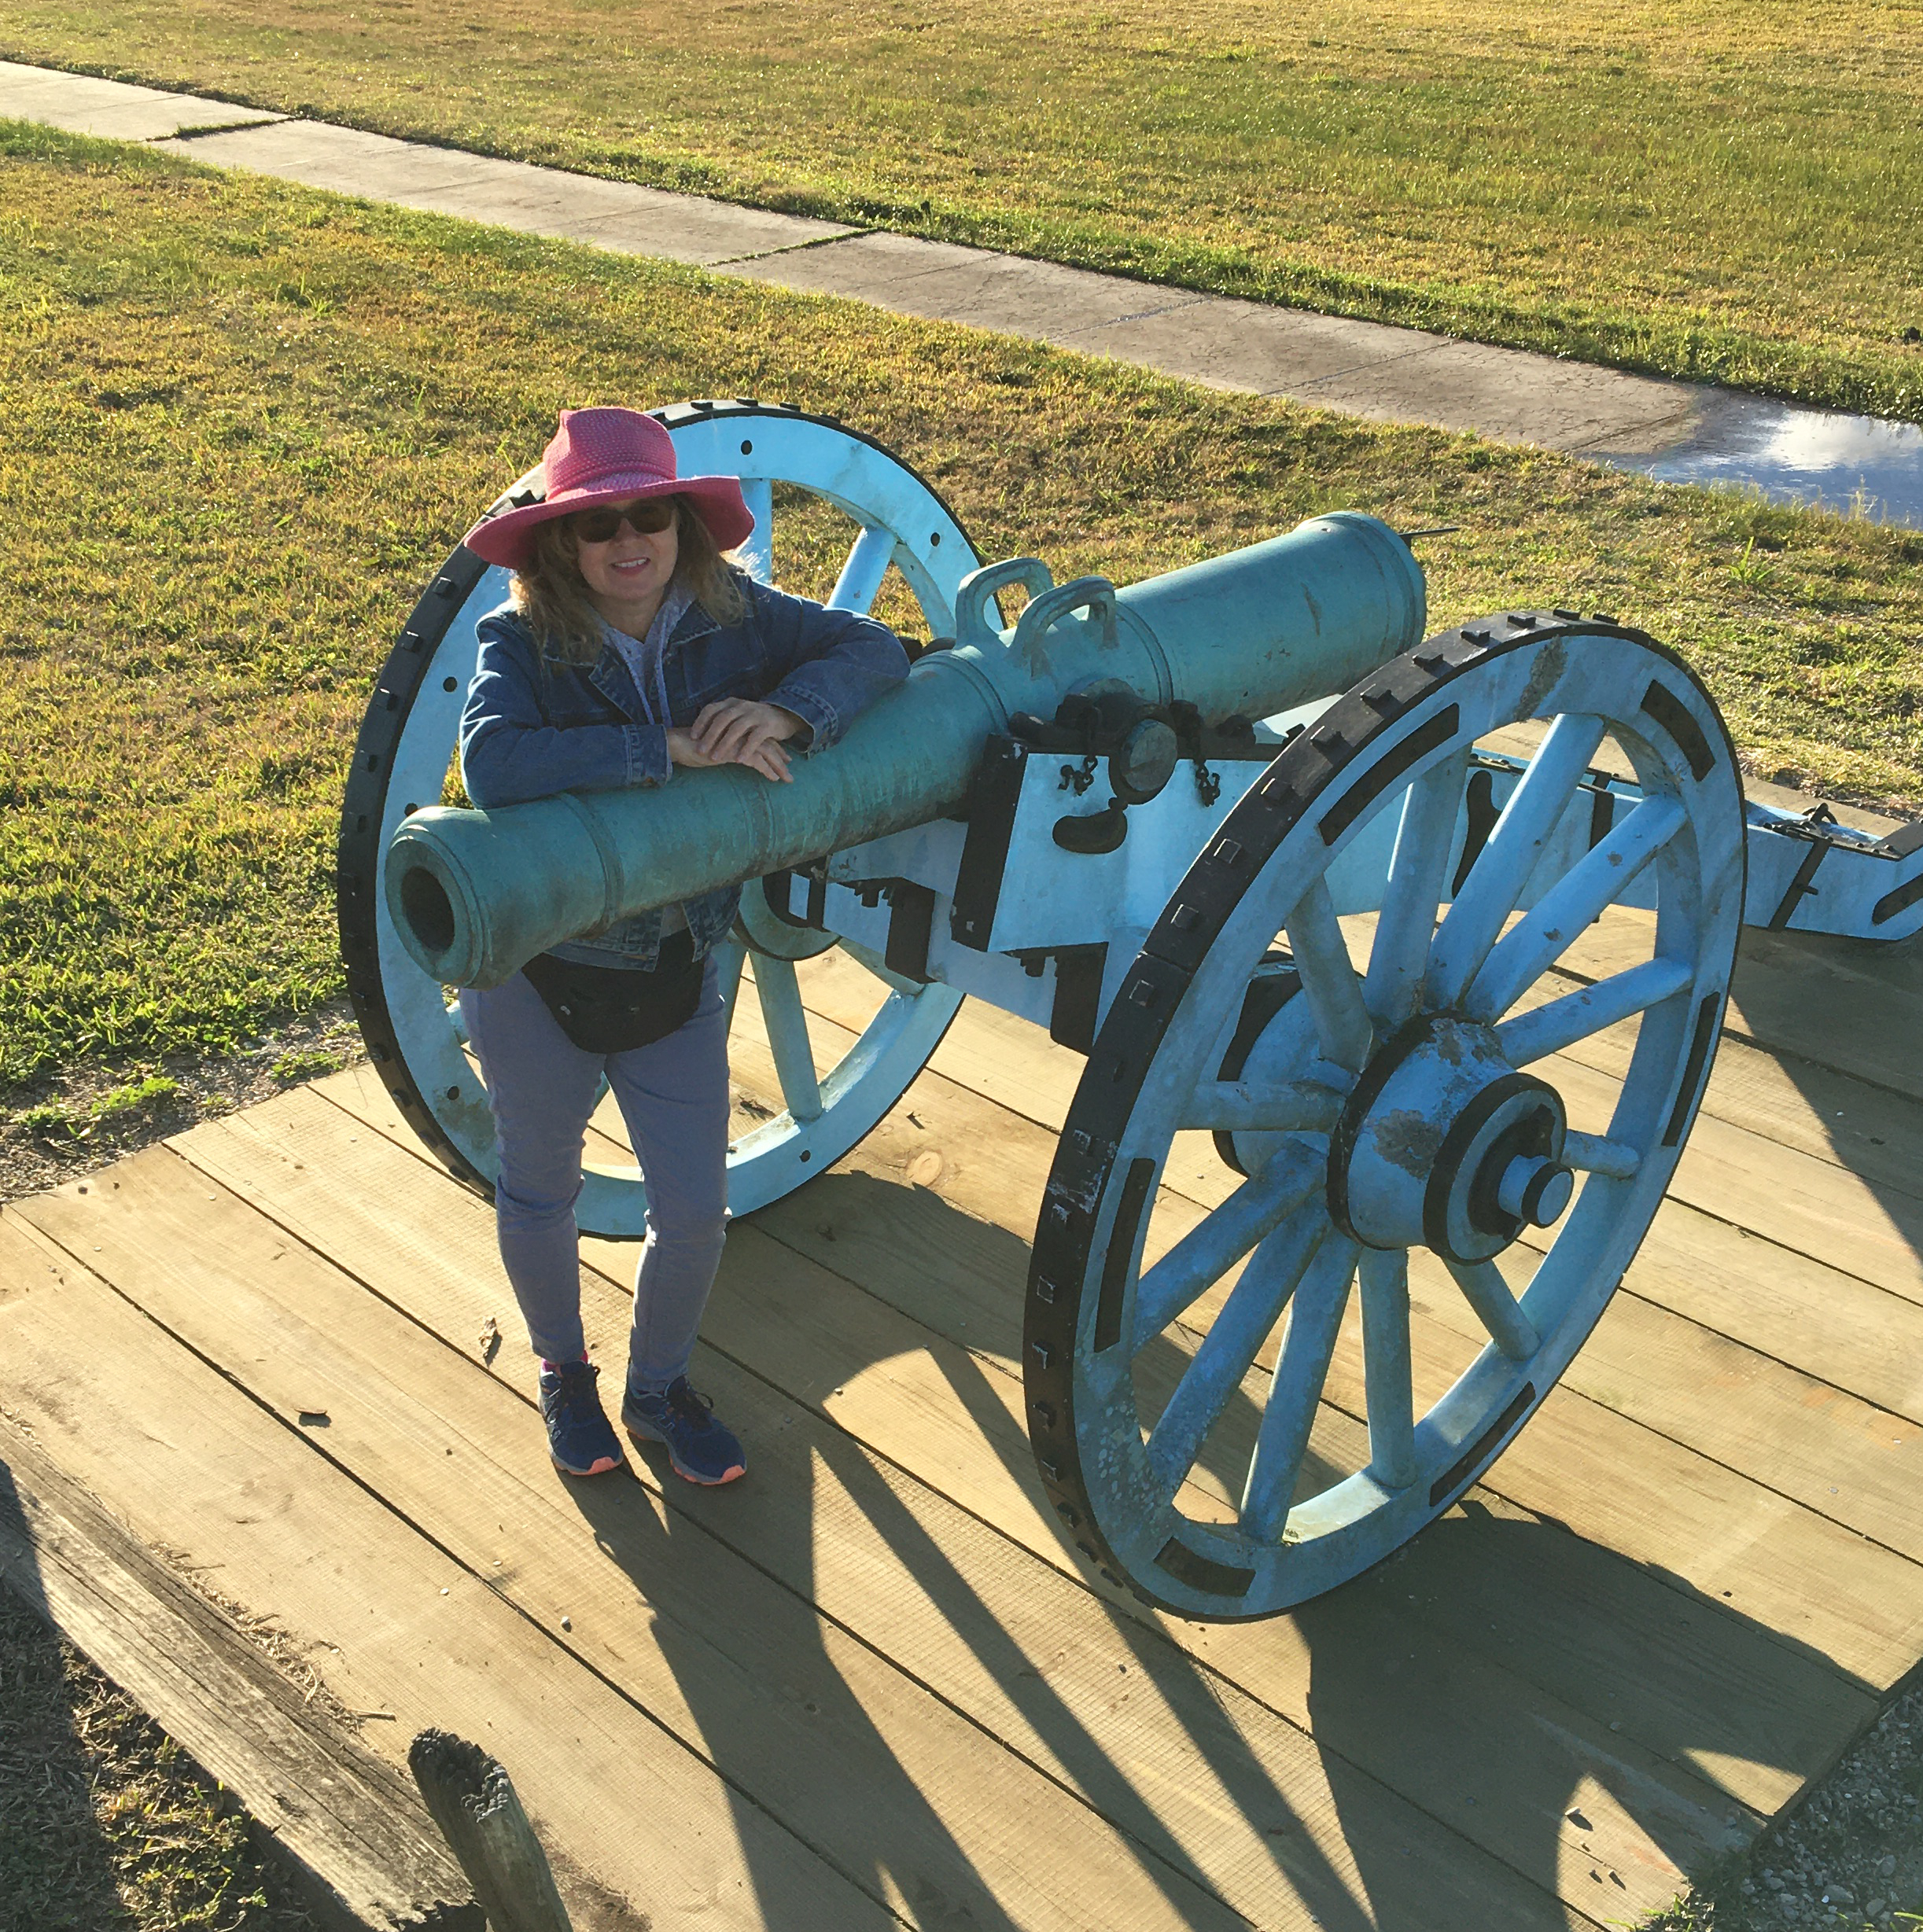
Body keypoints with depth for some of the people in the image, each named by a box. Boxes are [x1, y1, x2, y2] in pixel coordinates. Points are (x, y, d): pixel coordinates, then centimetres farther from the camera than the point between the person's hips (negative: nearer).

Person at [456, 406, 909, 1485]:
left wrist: (788, 709, -31)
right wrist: (674, 746, -39)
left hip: (677, 977, 3)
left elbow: (873, 649, -11)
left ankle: (660, 1386, 40)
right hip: (538, 979, -2)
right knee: (543, 1194, 20)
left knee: (696, 1212, 10)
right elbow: (496, 765, -39)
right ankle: (564, 1375, 49)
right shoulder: (522, 643, -20)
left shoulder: (731, 616, -9)